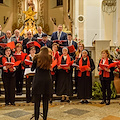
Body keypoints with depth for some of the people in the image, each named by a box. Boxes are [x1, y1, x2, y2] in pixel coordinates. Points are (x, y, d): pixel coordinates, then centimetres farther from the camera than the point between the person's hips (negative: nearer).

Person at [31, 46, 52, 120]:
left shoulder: (37, 57, 2)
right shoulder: (49, 58, 6)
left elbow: (32, 69, 10)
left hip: (38, 80, -1)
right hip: (47, 80, 2)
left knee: (37, 101, 5)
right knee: (46, 101, 9)